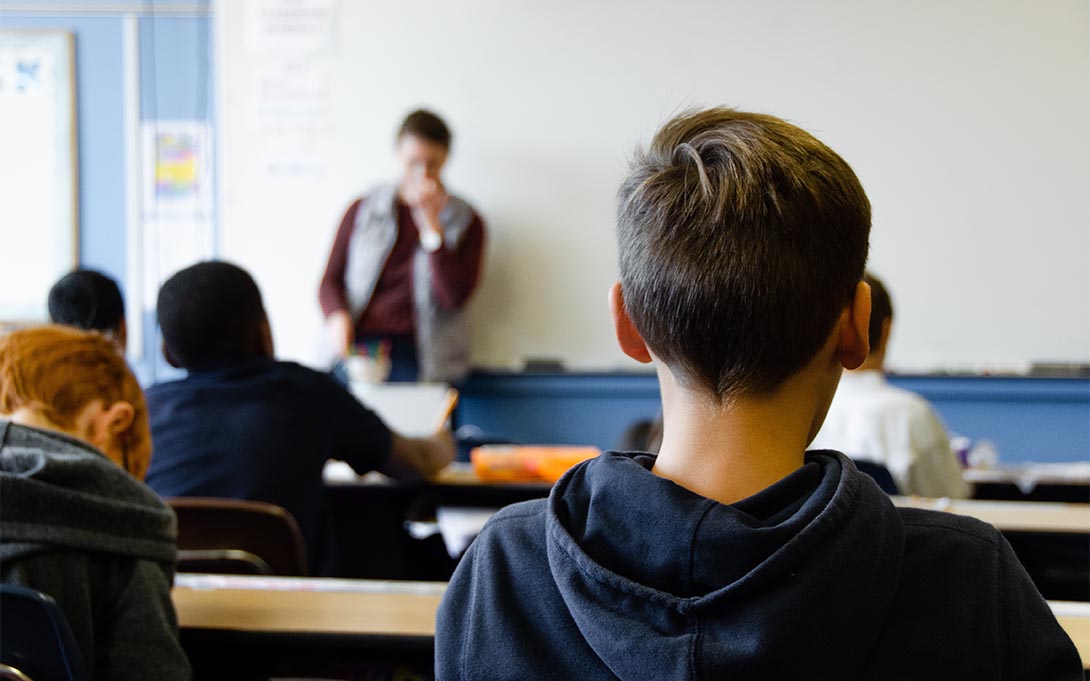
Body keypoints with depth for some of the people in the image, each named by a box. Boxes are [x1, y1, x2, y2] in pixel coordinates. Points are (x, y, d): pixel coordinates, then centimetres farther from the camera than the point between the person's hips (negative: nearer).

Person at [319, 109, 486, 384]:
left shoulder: (465, 222, 10)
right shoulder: (363, 210, 15)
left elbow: (454, 297, -3)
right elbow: (331, 280, 15)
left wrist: (431, 224, -6)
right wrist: (338, 315, -7)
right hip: (359, 346, 1)